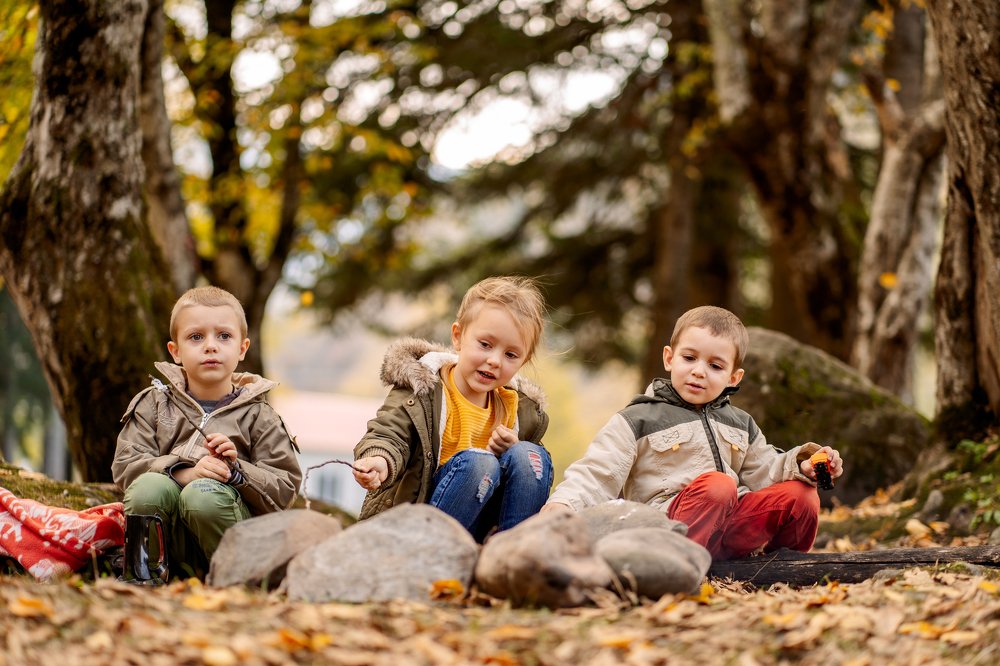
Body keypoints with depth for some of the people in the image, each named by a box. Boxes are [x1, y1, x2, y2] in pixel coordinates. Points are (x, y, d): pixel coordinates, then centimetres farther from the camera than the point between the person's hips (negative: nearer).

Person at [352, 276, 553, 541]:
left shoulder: (524, 411, 8)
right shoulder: (422, 389, -7)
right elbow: (388, 434, -17)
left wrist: (512, 452, -5)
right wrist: (381, 460, -41)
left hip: (481, 526, 5)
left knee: (529, 455, -13)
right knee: (478, 461, -29)